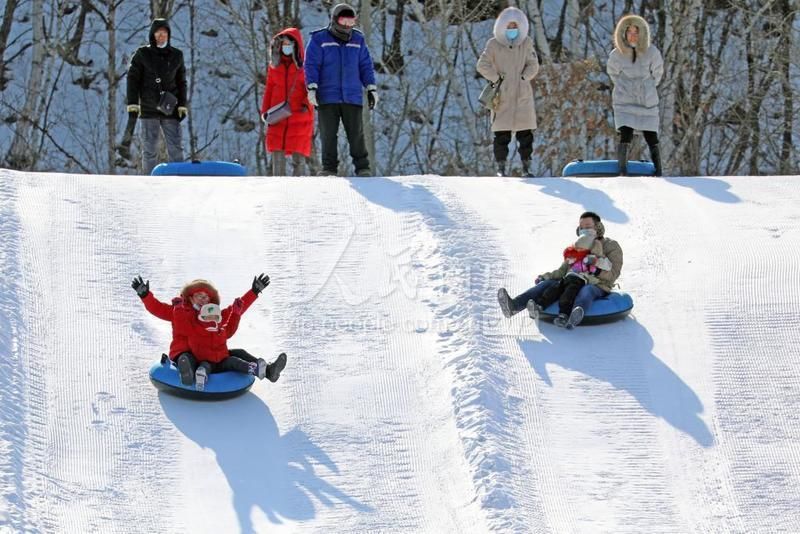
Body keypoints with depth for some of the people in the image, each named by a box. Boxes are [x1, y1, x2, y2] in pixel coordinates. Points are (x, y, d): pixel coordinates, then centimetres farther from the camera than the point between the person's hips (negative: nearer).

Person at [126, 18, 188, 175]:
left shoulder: (176, 55, 9)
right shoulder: (142, 54, 3)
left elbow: (181, 82, 13)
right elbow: (133, 78, 1)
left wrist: (182, 105, 4)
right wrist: (132, 103, -8)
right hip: (148, 109, -1)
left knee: (176, 147, -5)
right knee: (149, 149, 0)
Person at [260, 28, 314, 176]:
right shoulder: (274, 65, 11)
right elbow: (269, 89, 15)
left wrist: (307, 104, -16)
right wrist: (265, 111, 8)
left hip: (300, 115, -3)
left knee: (298, 153, -3)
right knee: (277, 152, -2)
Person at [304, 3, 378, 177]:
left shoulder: (358, 40, 11)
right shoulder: (319, 39, 1)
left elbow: (366, 65, 15)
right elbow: (311, 65, -3)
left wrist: (371, 88, 9)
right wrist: (312, 88, -12)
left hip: (352, 96, 2)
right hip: (327, 96, -2)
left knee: (356, 133, -1)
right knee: (328, 134, 0)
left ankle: (362, 167, 4)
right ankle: (329, 167, 7)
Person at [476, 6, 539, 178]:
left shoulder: (526, 43, 5)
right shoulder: (494, 44, -1)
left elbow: (533, 66, 5)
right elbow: (482, 65, -4)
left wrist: (523, 77, -9)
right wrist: (497, 79, -10)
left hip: (523, 95, 2)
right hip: (502, 95, -2)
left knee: (526, 133, 2)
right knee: (502, 134, -1)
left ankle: (526, 167, 9)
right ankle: (501, 167, 5)